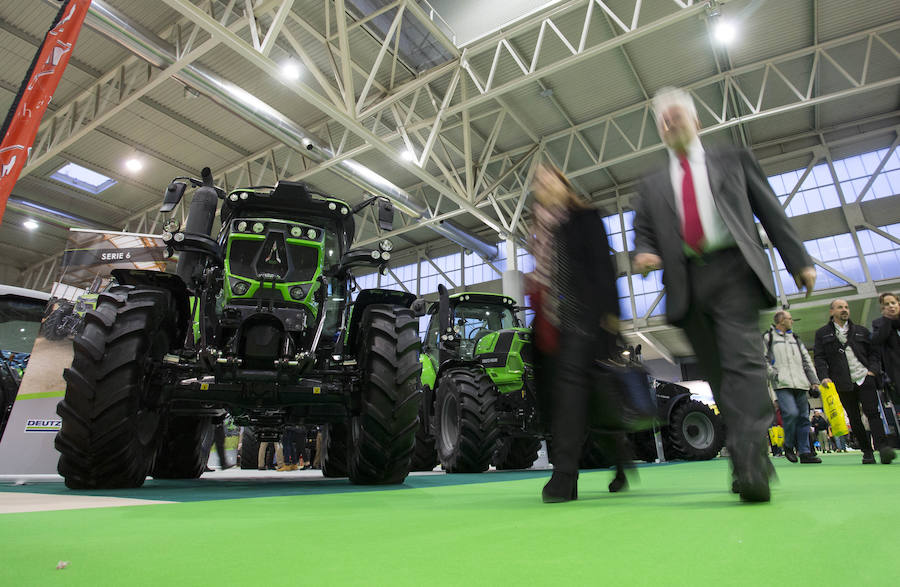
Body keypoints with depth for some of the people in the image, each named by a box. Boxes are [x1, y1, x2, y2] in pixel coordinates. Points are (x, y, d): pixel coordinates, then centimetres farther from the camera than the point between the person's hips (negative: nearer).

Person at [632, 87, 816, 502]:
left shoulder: (733, 160, 18)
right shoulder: (653, 185, 21)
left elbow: (770, 211, 14)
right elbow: (643, 234, 16)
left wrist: (799, 260, 8)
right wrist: (644, 255, -8)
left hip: (732, 270, -2)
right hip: (687, 283, 2)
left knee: (743, 361, -18)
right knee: (718, 375, 2)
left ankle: (751, 461, -21)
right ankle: (751, 466, 11)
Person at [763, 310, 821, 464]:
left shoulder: (795, 339, 26)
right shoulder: (768, 337, 7)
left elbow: (807, 361, 23)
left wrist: (814, 382, 14)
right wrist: (774, 375, -11)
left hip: (800, 384, 6)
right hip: (783, 384, -6)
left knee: (803, 417, 2)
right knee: (791, 413, -20)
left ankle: (805, 452, 7)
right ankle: (789, 445, 0)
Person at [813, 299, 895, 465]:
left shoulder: (861, 331, 15)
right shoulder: (822, 333, 8)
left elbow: (873, 352, 16)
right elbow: (819, 357, 2)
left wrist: (872, 369, 0)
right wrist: (824, 376, -10)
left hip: (864, 378, 1)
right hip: (843, 383, -1)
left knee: (873, 412, -10)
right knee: (854, 418, 4)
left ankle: (882, 447, -14)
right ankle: (867, 452, 10)